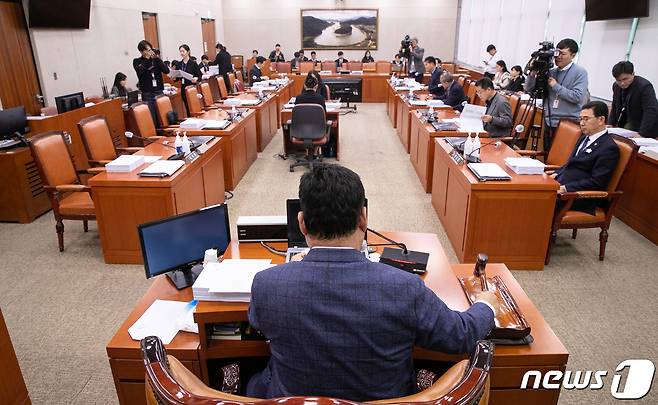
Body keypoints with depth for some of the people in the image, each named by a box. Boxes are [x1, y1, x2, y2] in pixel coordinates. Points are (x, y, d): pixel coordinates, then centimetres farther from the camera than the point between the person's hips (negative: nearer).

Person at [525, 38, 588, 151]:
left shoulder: (580, 72, -4)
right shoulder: (550, 71, 10)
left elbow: (577, 97, -17)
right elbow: (529, 89, 10)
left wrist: (555, 85, -13)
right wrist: (533, 73, -7)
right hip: (549, 122, 5)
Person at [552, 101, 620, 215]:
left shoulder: (609, 148, -9)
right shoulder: (584, 138, 18)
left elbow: (596, 182, -15)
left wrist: (565, 188, -20)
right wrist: (556, 174, 4)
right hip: (560, 186, 8)